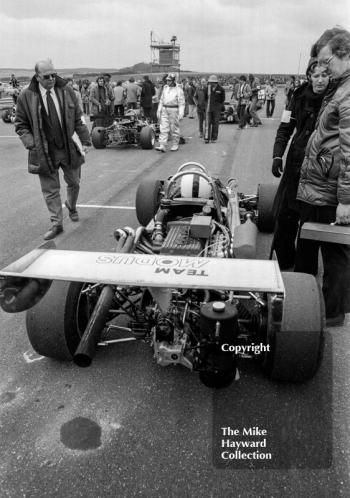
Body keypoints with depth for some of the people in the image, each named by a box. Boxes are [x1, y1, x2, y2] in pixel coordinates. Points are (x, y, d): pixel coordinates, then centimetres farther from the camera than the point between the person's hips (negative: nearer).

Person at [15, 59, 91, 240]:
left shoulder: (67, 91, 0)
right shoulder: (26, 96, -5)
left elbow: (78, 120, 5)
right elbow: (21, 125, 1)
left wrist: (85, 141, -1)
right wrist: (31, 144, -13)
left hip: (70, 148, 2)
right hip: (44, 152, -2)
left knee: (74, 183, 18)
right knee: (50, 190, 3)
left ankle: (71, 207, 47)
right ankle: (57, 224, 16)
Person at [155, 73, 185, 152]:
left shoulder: (178, 90, -4)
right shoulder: (165, 88, 12)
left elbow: (181, 103, -7)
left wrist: (181, 114, -16)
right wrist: (159, 110, 14)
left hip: (174, 110, -4)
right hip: (164, 110, 5)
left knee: (174, 129, 3)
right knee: (163, 128, -4)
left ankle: (175, 145, 16)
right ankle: (162, 146, -9)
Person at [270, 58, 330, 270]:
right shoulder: (300, 96, 2)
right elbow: (285, 128, 4)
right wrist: (277, 155, -7)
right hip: (296, 164, 3)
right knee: (285, 215, 6)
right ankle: (284, 264, 24)